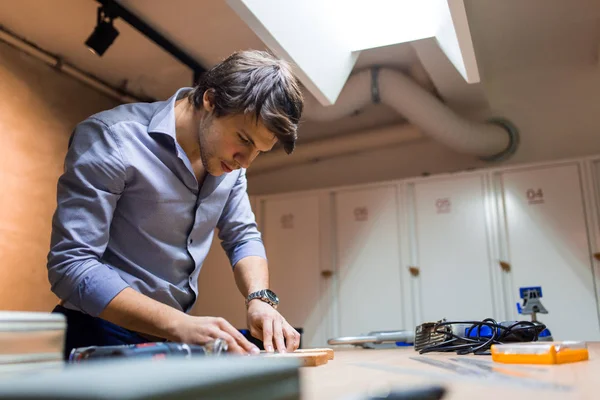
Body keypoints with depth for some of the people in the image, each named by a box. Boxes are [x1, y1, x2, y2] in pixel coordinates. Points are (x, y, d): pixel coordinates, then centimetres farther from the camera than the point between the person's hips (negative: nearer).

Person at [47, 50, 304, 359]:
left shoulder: (230, 158, 2)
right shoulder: (110, 139, -17)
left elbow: (243, 236, 10)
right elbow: (70, 266, -21)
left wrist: (259, 299, -10)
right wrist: (179, 324, -30)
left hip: (180, 333, 6)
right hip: (103, 333, -6)